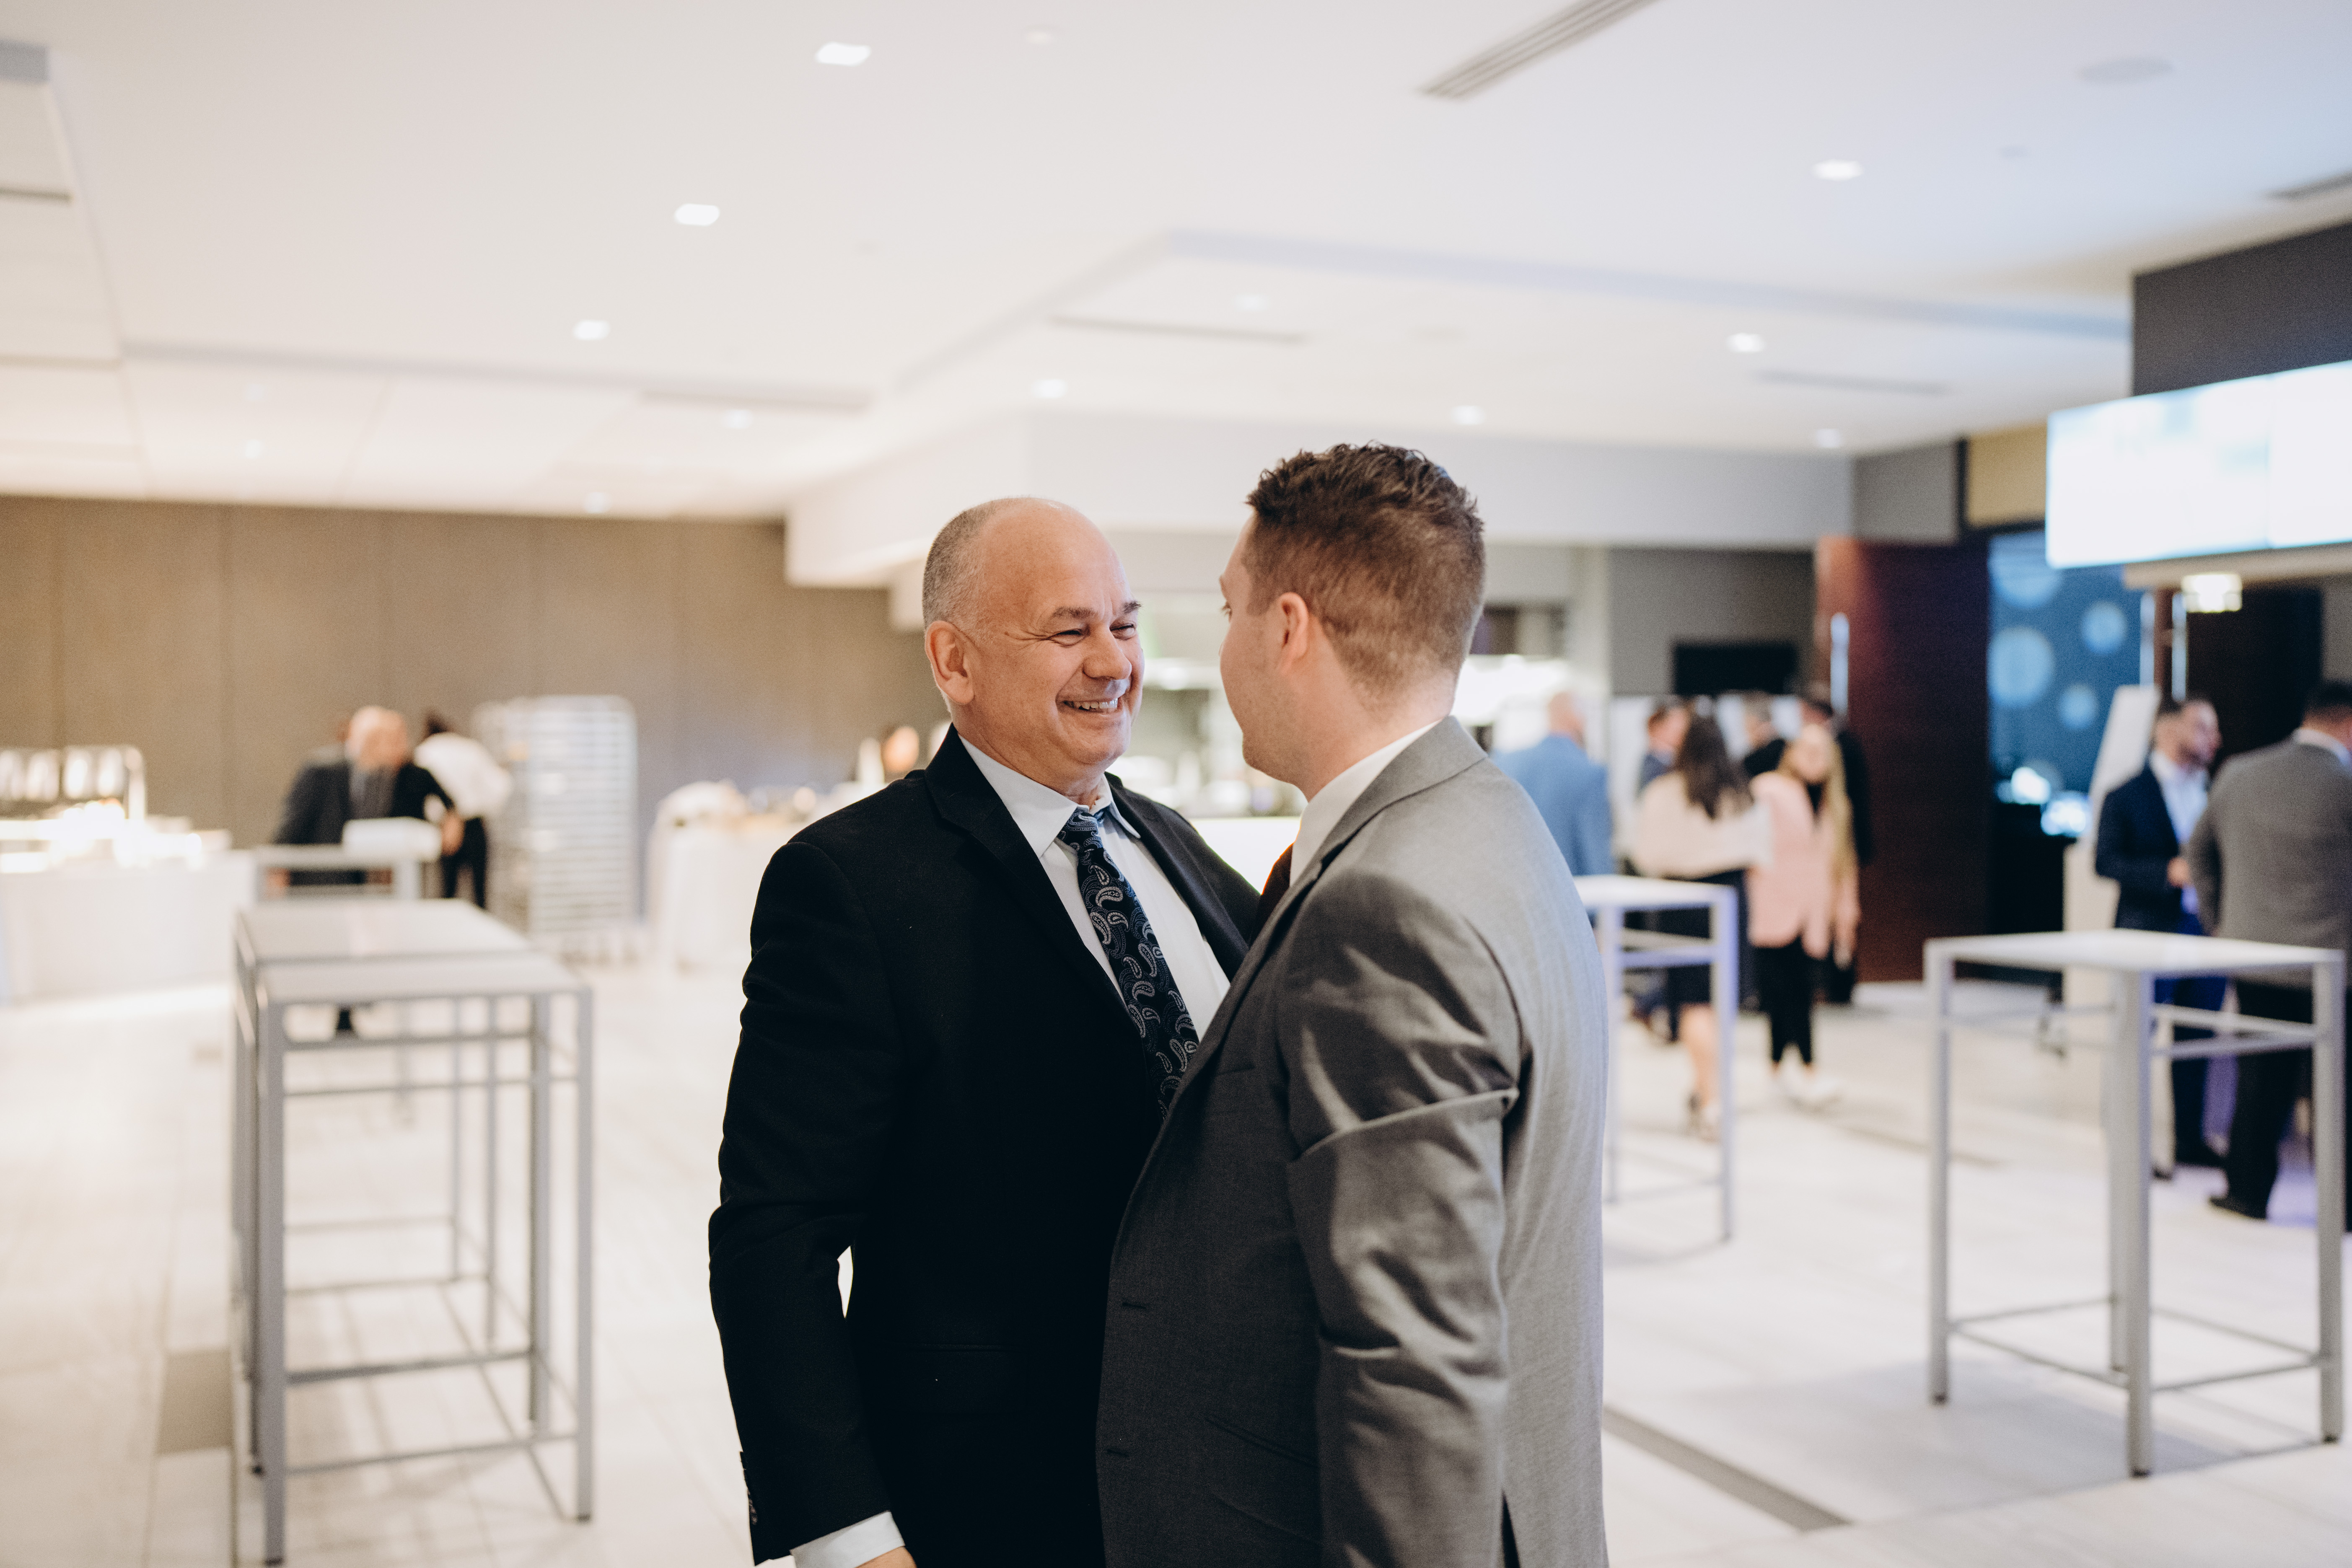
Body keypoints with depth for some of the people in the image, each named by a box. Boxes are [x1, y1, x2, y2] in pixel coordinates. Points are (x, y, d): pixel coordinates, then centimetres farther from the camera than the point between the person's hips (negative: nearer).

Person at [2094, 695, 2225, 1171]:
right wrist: (2168, 873, -22)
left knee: (2197, 1040, 11)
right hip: (2149, 933, -5)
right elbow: (2104, 861, -11)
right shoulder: (2126, 797, -4)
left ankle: (2191, 1140, 21)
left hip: (2206, 931, 6)